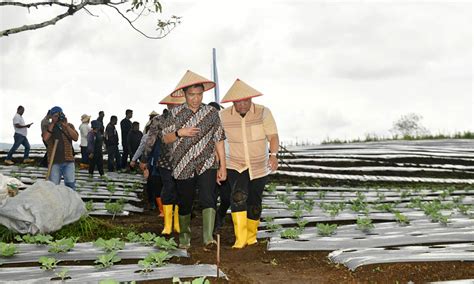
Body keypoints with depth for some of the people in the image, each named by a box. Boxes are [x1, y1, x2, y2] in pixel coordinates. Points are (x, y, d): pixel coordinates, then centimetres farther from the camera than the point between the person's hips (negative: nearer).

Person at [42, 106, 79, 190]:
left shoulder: (69, 126, 10)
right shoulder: (48, 127, 9)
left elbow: (76, 138, -5)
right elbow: (45, 138, -11)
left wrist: (66, 126, -12)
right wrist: (52, 124, -9)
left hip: (68, 161, 0)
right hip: (54, 161, 0)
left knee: (70, 184, -5)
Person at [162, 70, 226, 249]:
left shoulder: (211, 113, 4)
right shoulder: (175, 114, 4)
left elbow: (219, 140, 5)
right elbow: (166, 139, 7)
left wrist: (223, 167, 1)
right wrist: (179, 133, -13)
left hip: (207, 165, -1)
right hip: (183, 166, 1)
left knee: (208, 199, -20)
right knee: (184, 204, 10)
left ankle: (208, 238, -25)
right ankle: (184, 237, 31)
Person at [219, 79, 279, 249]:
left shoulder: (263, 112, -9)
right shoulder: (223, 116, -6)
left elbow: (273, 136, -14)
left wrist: (274, 154, -32)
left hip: (259, 167, 1)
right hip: (235, 166, 0)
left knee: (254, 204, 9)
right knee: (238, 196, -24)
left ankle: (251, 237, 32)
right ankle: (240, 239, -21)